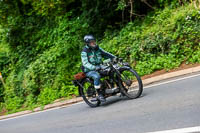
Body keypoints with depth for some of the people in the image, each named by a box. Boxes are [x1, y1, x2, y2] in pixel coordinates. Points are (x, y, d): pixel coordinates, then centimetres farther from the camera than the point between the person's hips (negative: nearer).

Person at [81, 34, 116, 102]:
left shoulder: (97, 48, 6)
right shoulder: (84, 52, -14)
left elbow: (105, 54, 11)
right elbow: (85, 63, -23)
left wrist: (115, 57, -1)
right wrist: (94, 67, -38)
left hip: (98, 67, 6)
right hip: (89, 70, -6)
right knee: (97, 76, -37)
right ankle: (99, 94, -25)